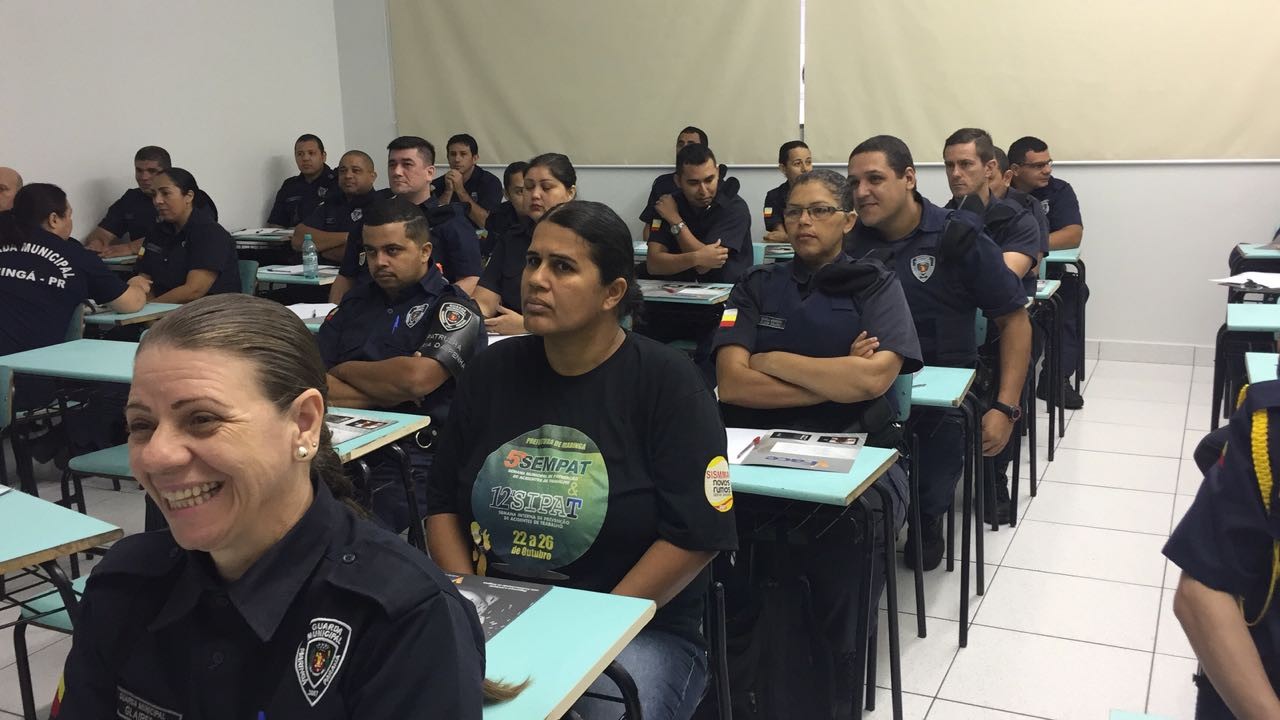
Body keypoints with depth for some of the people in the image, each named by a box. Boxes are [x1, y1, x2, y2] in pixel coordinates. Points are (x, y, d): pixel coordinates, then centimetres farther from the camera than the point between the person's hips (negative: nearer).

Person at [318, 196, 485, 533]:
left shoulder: (453, 308, 2)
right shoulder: (358, 300, 19)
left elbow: (415, 378, -14)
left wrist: (344, 370, 3)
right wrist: (390, 390, -5)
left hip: (414, 460, -5)